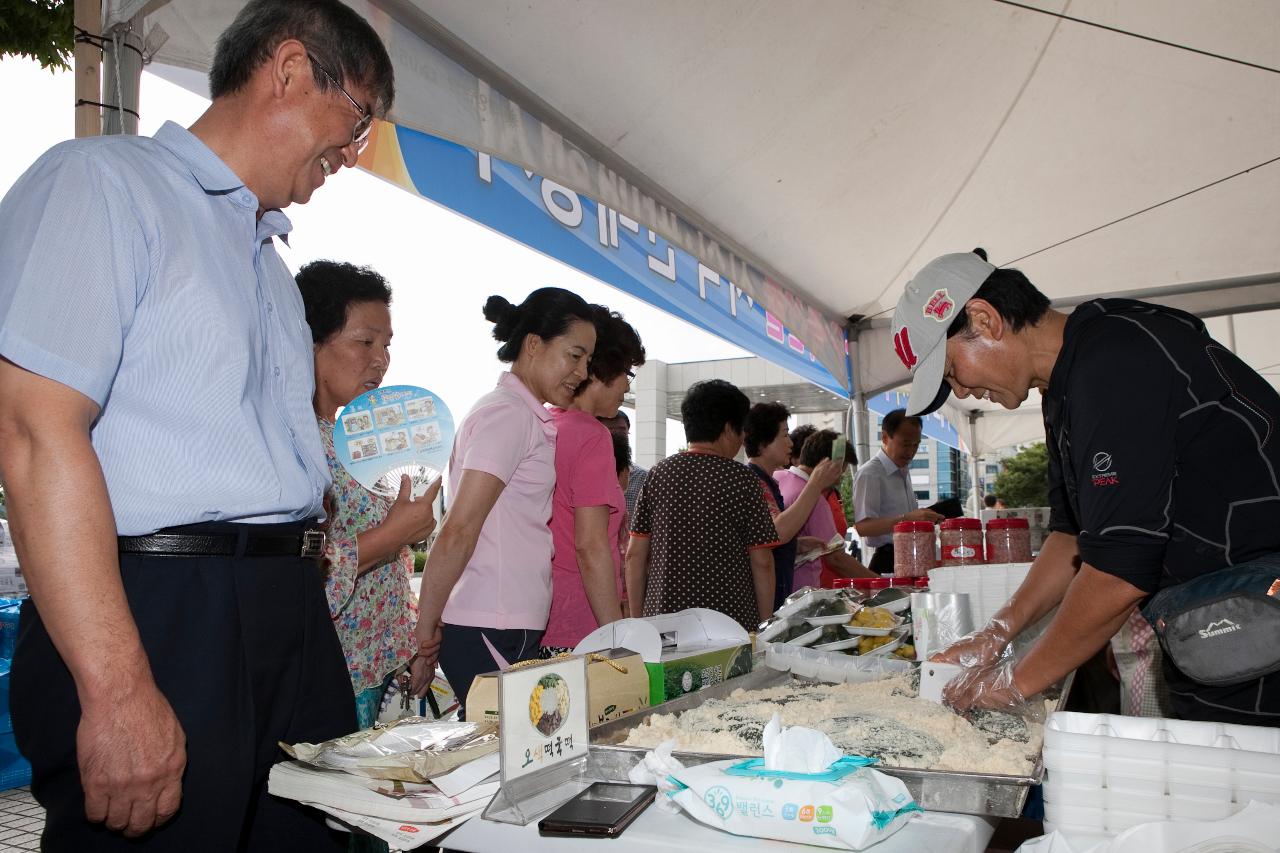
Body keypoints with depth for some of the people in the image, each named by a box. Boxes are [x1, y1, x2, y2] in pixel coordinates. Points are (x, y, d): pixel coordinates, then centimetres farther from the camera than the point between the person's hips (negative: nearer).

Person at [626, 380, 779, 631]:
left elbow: (635, 554, 4)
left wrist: (637, 620, 12)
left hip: (663, 618, 3)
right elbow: (761, 561, -4)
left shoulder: (657, 474, 4)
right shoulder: (742, 479, -4)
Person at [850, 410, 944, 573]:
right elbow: (862, 526, -21)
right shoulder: (869, 473, -12)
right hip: (888, 563, -8)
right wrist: (906, 518, -29)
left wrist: (925, 517, 10)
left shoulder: (904, 471, 18)